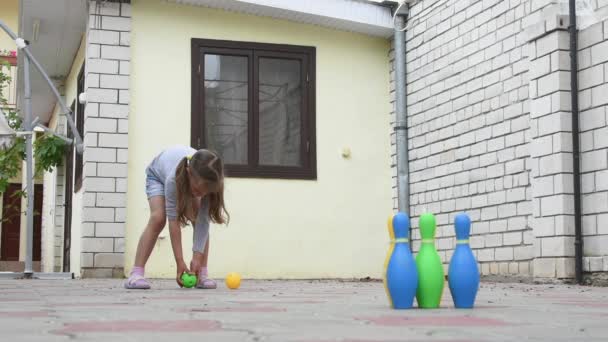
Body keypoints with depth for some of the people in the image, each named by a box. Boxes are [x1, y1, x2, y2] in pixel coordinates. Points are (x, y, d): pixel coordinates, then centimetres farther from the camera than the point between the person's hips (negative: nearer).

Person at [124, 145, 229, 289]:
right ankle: (136, 273, -25)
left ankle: (202, 274, -11)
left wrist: (197, 258, -39)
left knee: (201, 219, -16)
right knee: (158, 218, -25)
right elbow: (174, 221, -41)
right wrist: (180, 262, -42)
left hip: (189, 180, 3)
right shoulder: (173, 178, -46)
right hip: (158, 174, -3)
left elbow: (203, 221, -34)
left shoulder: (208, 182, -37)